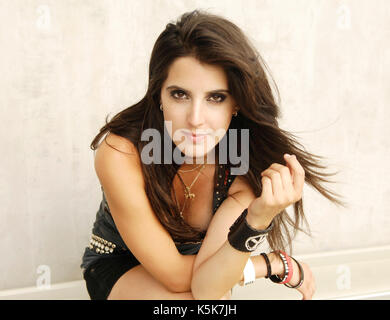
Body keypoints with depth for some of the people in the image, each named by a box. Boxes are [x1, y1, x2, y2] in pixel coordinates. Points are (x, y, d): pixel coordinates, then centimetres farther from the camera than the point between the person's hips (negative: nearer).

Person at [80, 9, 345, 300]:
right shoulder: (119, 152, -32)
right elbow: (174, 275, -26)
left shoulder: (246, 167, -24)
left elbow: (206, 285, -30)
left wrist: (258, 220, -47)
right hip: (117, 266, -3)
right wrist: (281, 264, -23)